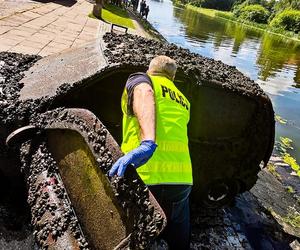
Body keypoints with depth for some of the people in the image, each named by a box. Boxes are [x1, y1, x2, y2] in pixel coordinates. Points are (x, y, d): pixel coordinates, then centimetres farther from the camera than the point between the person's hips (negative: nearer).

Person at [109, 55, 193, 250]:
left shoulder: (139, 78, 8)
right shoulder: (183, 101, 24)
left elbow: (144, 93, -16)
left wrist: (147, 143, -32)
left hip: (146, 178, -5)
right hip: (183, 180, 6)